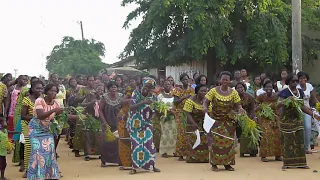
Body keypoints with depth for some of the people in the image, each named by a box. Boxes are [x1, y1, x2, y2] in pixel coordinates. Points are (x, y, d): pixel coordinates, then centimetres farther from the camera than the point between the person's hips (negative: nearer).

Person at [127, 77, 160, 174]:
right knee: (136, 144, -5)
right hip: (135, 124, -2)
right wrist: (143, 102, -30)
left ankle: (151, 165, 9)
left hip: (147, 124, 2)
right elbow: (131, 107, -19)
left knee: (149, 143, -4)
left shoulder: (153, 97, 0)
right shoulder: (136, 93, -8)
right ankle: (134, 167, 3)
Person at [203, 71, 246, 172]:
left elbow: (237, 105, 3)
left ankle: (227, 163, 13)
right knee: (216, 141, -4)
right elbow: (206, 101, -4)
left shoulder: (233, 92, 3)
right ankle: (214, 164, 3)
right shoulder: (213, 91, -3)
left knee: (228, 142, 3)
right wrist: (205, 107, -25)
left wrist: (240, 109, -19)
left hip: (229, 121, 2)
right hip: (216, 120, -2)